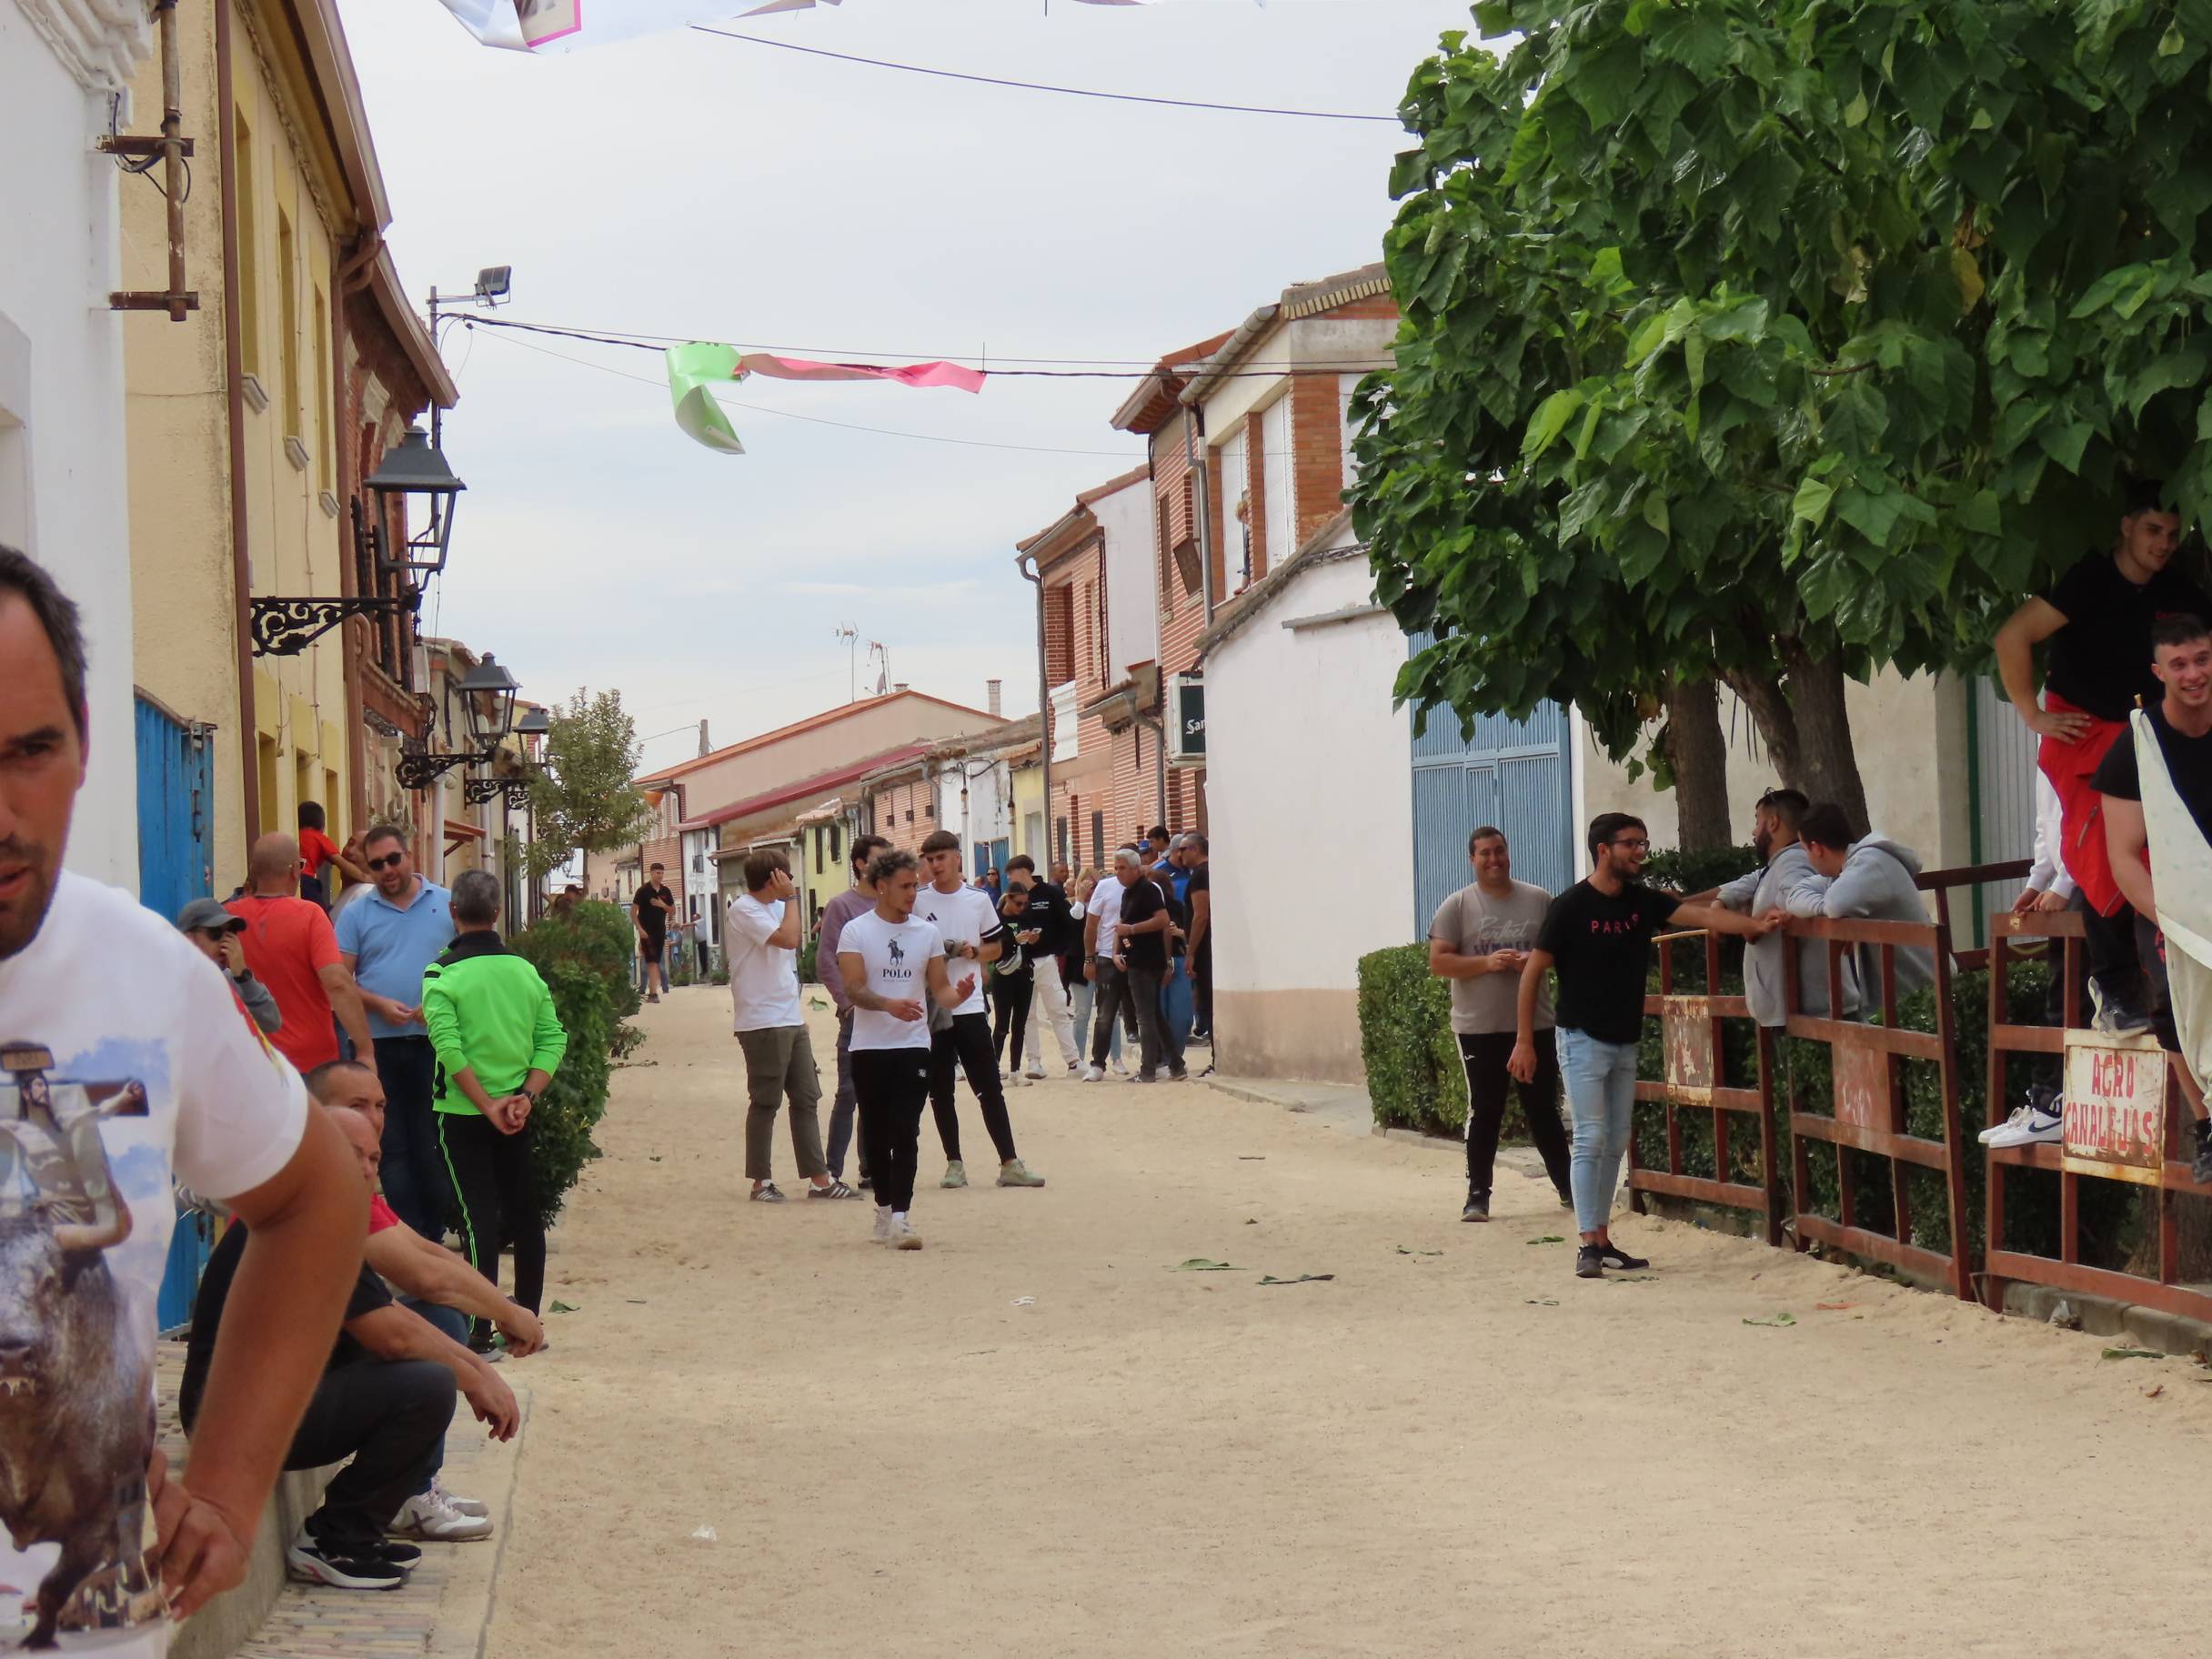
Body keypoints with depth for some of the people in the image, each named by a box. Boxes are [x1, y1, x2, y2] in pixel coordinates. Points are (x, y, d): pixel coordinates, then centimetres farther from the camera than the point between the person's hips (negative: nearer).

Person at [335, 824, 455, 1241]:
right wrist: (379, 1004, -14)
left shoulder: (447, 905, 6)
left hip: (434, 1042, 0)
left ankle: (433, 1236, 12)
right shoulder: (356, 914, 7)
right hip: (379, 1046, 0)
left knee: (433, 1146, 4)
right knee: (393, 1148, 1)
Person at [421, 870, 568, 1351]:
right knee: (524, 1211, 13)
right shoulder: (525, 970, 3)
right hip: (516, 1110, 4)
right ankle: (528, 1319, 19)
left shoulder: (442, 974, -10)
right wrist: (526, 1096, -6)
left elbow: (450, 1050, -17)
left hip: (463, 1113, -4)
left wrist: (488, 1106, -14)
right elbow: (552, 1040, -1)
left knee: (478, 1216, -3)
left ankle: (480, 1329, -6)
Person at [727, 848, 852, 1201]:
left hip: (791, 1019, 9)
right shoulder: (744, 910, -13)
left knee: (806, 1099, 9)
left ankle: (819, 1179, 12)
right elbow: (788, 938, -23)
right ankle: (761, 1182, 8)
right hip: (762, 1022, -9)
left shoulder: (775, 906, 16)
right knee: (765, 1103, -1)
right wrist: (790, 897, -16)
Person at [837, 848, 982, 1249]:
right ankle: (884, 1207, 23)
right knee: (876, 1134, 9)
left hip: (914, 1047, 1)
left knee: (906, 1133, -9)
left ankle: (900, 1217, -15)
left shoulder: (927, 932, 8)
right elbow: (854, 989, -11)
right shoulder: (856, 931, -2)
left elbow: (940, 990, 8)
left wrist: (958, 993, -16)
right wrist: (889, 1004, -30)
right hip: (869, 1048, -1)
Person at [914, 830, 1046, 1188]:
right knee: (940, 1091, 5)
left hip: (969, 1006, 0)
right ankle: (954, 1163, 13)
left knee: (990, 1088, -1)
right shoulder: (917, 902, 2)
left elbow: (996, 947, 12)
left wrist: (972, 952, -7)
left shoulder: (979, 901, 4)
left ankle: (1009, 1163, 1)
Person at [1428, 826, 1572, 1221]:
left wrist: (1537, 960, -11)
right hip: (1479, 1028, -2)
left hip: (1535, 1025, 2)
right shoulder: (1457, 906, -1)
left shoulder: (1538, 900, 6)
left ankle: (1567, 1187, 18)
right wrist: (1486, 962, -18)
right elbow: (1438, 962, -5)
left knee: (1543, 1109, 9)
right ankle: (1477, 1195, 8)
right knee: (1484, 1112, 2)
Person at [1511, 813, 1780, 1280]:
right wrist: (1524, 1040, -13)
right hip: (1583, 1040, -6)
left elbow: (1702, 915, -7)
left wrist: (1753, 925, -24)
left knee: (1616, 1143, 8)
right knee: (1591, 1139, -11)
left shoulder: (1643, 902, 4)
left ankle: (1603, 1240, 14)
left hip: (1625, 1043, 6)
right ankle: (1589, 1244, -10)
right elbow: (1533, 971, -10)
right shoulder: (1571, 906, -12)